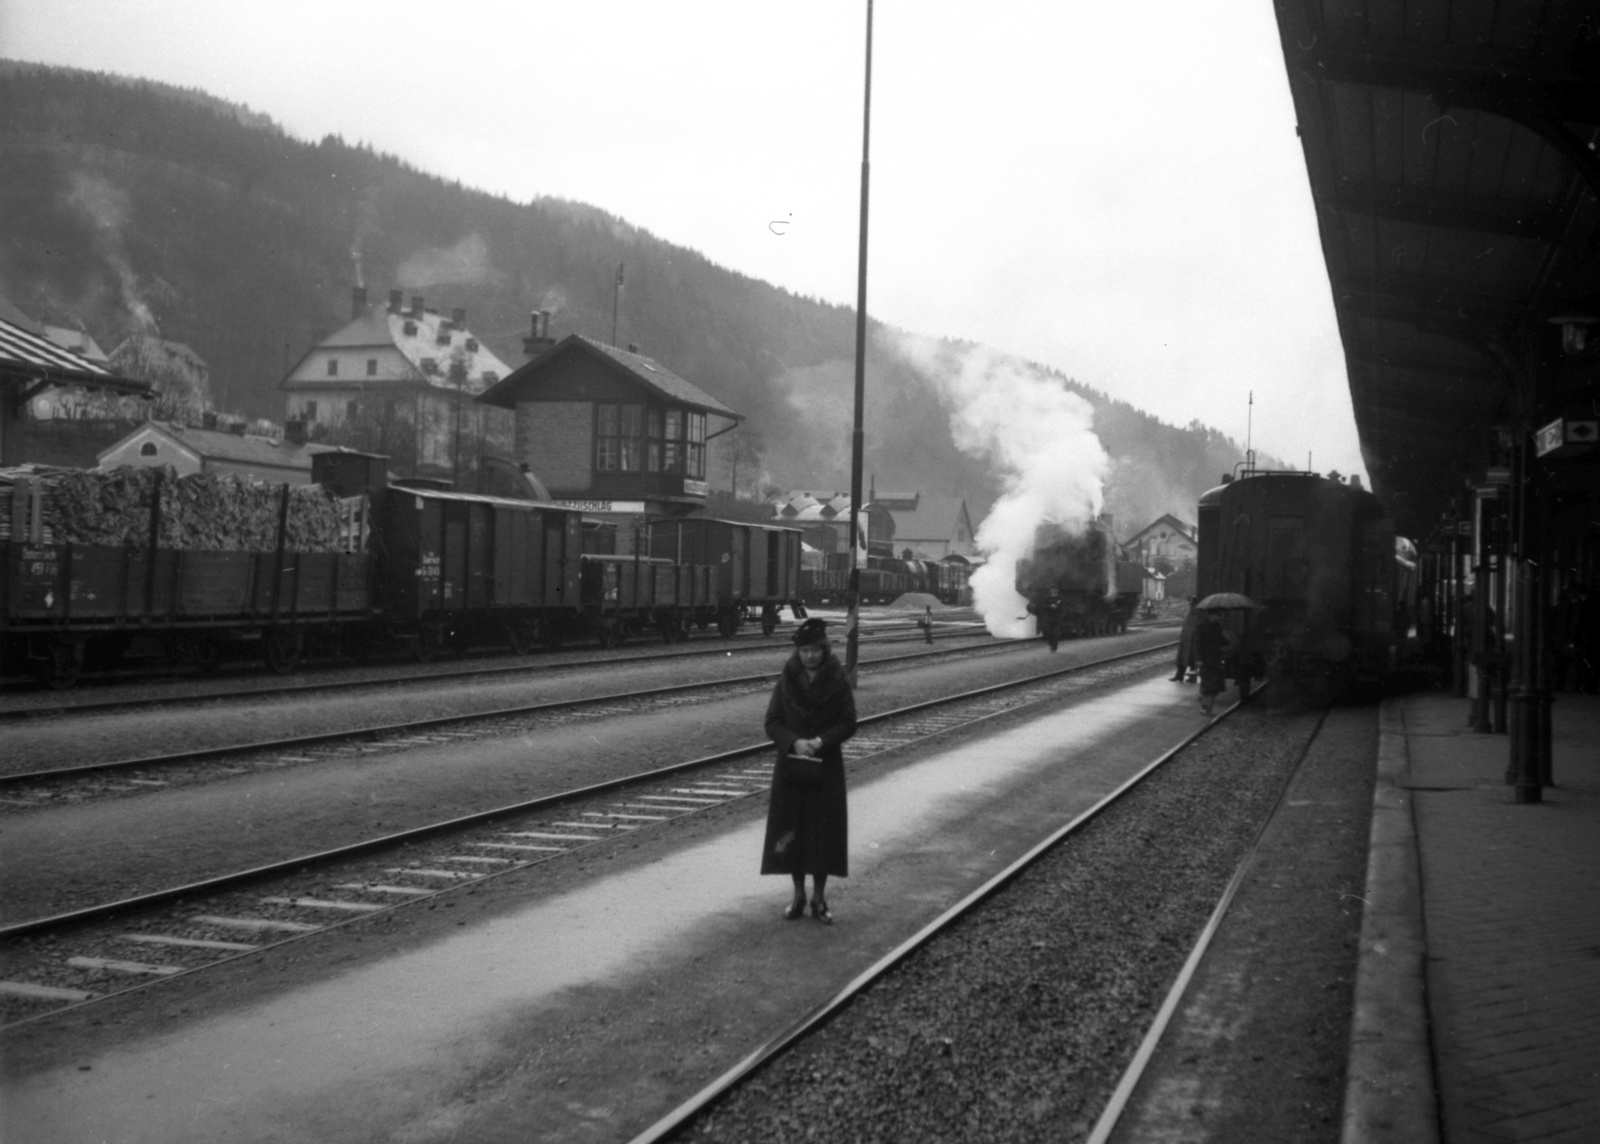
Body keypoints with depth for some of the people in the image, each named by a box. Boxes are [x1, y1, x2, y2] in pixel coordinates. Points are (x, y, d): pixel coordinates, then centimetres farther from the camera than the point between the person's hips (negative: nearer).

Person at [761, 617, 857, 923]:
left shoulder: (838, 681, -4)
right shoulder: (787, 680, -1)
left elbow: (848, 723, -4)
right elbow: (772, 722, -2)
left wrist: (820, 741, -20)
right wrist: (794, 742, -20)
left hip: (826, 766, -1)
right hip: (791, 765, 1)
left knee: (824, 829, 0)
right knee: (792, 829, 3)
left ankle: (819, 898, 12)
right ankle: (798, 895, 16)